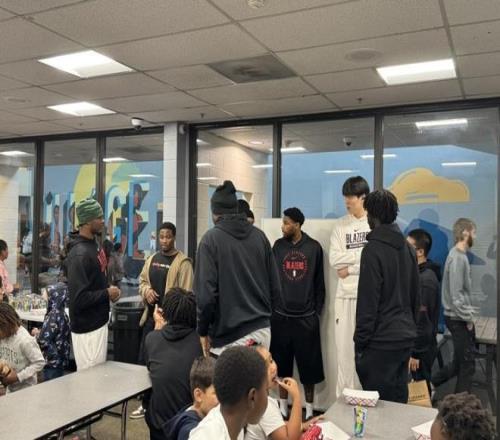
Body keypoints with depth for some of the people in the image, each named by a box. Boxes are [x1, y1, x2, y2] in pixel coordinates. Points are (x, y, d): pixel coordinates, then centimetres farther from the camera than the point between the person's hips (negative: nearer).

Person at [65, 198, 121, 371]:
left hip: (98, 321, 9)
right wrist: (107, 294, -16)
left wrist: (108, 289, 3)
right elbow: (78, 299, -28)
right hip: (87, 327, -9)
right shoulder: (79, 254, -23)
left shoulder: (93, 244, 7)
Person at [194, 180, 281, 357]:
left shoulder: (211, 238, -9)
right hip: (262, 329, 5)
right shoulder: (260, 236, 4)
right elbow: (275, 287, 6)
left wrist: (203, 331, -1)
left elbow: (205, 294, -15)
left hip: (229, 335, -5)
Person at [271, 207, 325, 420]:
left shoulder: (314, 247, 0)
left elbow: (319, 282, 3)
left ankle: (309, 409, 20)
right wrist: (270, 308, 3)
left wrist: (317, 311, 0)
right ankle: (283, 407, 23)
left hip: (306, 317, -1)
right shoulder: (278, 246, 4)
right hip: (281, 315, 2)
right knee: (281, 364, 8)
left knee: (308, 364, 5)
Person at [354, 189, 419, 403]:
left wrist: (360, 341, -10)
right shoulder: (407, 248, 9)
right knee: (399, 399, 17)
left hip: (381, 340, -8)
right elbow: (415, 295, 15)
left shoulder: (373, 249, -15)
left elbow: (368, 301, -16)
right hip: (405, 336, 8)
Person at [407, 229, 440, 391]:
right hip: (420, 346, 9)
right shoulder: (417, 274, 8)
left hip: (421, 349, -9)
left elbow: (422, 320, -21)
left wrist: (415, 353, -18)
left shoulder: (425, 280, -20)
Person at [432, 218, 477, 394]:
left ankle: (430, 385, 26)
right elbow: (456, 294, -23)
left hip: (460, 318, 9)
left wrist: (468, 313, 12)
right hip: (458, 319, -9)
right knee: (467, 363, 1)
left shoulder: (460, 255, 11)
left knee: (460, 361, 18)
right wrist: (468, 317, -15)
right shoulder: (457, 257, -20)